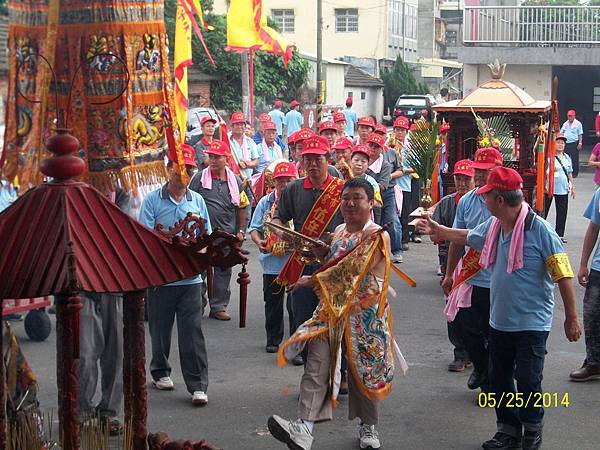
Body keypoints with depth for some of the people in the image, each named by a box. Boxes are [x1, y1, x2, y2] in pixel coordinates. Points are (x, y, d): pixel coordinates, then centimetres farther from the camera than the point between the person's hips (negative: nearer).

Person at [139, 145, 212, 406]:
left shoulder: (197, 200, 9)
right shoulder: (152, 200, -2)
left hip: (191, 278, 1)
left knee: (192, 332, -3)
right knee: (160, 329, 13)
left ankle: (197, 385, -1)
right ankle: (160, 372, 34)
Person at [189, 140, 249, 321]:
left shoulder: (235, 181, 6)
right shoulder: (199, 178, -1)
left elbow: (242, 207, 12)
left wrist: (241, 231, 6)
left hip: (227, 234, 2)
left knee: (223, 271, 7)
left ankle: (219, 307, 15)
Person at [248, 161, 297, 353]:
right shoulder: (265, 202, 7)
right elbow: (254, 228, 8)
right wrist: (259, 242, -12)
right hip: (272, 263, 3)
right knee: (272, 303, 13)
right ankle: (273, 340, 26)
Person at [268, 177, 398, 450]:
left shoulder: (377, 236, -10)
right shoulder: (339, 231, 14)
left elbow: (352, 269, -21)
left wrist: (313, 281, -18)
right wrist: (324, 251, 11)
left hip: (364, 313, -6)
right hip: (332, 308, 6)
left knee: (363, 369, 5)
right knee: (317, 364, -10)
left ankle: (368, 427, 26)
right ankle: (304, 427, -20)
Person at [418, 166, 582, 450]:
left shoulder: (539, 229, -19)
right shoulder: (492, 226, 2)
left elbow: (563, 274, -17)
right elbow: (467, 237, 25)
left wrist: (571, 317, -16)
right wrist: (438, 230, 36)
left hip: (531, 323, -7)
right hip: (500, 320, 7)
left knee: (527, 381, 2)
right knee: (499, 380, 14)